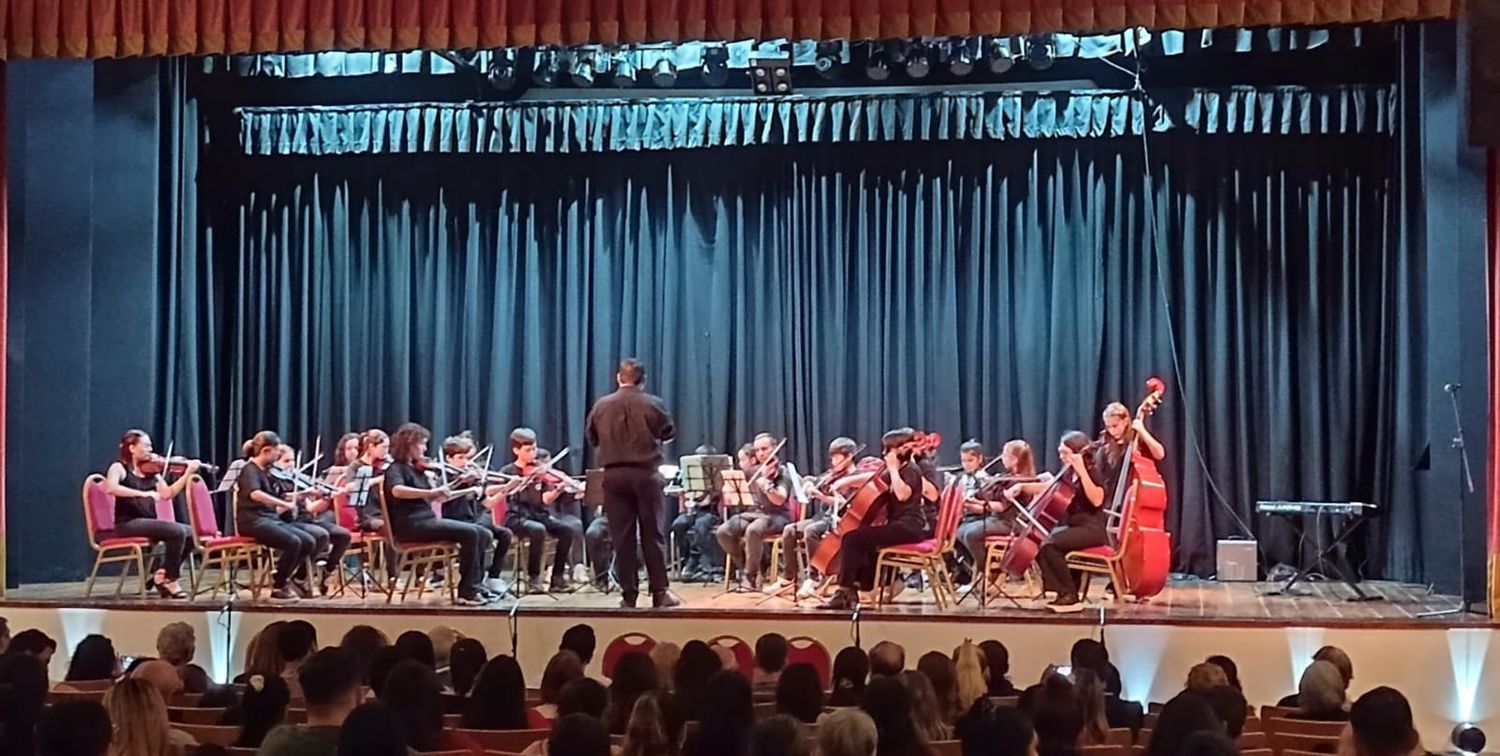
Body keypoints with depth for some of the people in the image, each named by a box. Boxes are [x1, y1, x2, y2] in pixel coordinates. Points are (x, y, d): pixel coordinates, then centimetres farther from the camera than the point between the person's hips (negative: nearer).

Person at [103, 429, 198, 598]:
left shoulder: (151, 471, 15)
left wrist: (188, 473, 1)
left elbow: (167, 494, 7)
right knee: (177, 531, -25)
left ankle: (162, 574, 0)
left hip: (148, 523, 7)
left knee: (192, 532, -10)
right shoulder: (119, 467, -3)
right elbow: (110, 488, -24)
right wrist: (143, 493, -30)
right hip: (128, 524, -7)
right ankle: (169, 578, -10)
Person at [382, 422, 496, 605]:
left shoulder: (416, 469, 19)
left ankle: (474, 586, 1)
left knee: (484, 535, -2)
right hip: (411, 525, -9)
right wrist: (432, 491, -36)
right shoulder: (395, 469, -6)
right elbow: (397, 491, -30)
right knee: (469, 533, -24)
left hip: (427, 520, 9)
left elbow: (431, 498, 20)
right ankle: (467, 592, -19)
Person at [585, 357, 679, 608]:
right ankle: (659, 593, 4)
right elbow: (669, 433, 8)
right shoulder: (652, 404, -6)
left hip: (614, 474, 1)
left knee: (621, 536, 4)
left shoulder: (601, 406, -1)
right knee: (652, 535, 4)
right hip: (646, 473, -1)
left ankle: (628, 594, 5)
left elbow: (591, 438, 10)